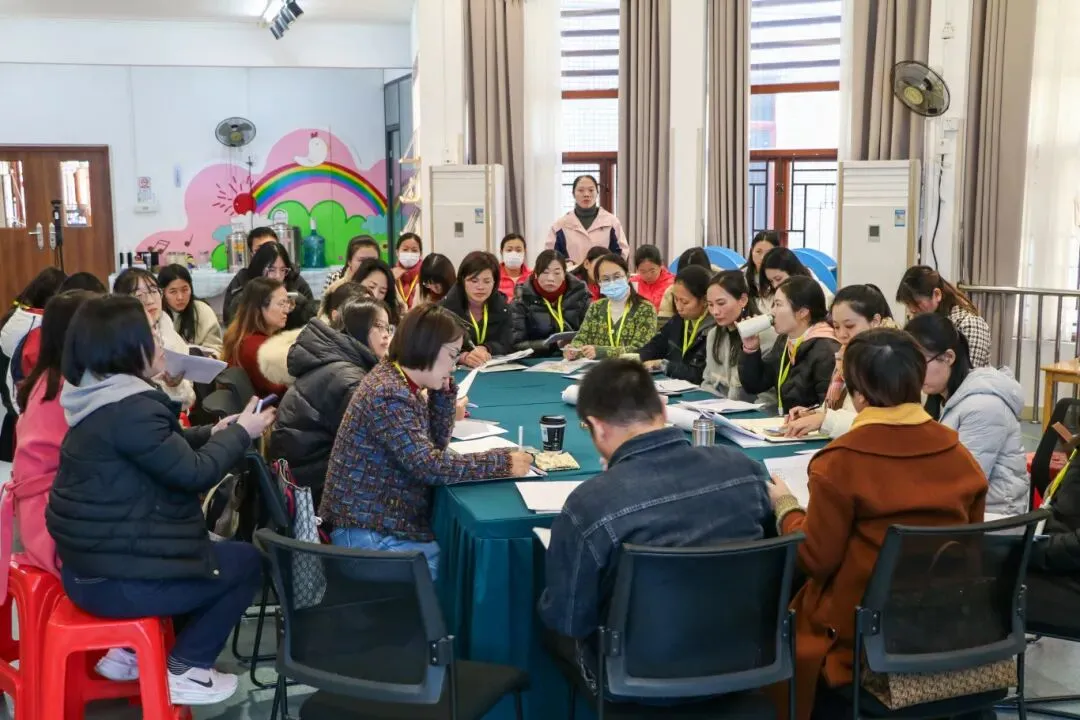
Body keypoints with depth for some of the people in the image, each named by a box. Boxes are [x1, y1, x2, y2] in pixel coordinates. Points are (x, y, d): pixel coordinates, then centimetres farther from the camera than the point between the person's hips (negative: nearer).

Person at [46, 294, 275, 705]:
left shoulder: (98, 397, 7)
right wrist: (241, 433, -5)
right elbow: (195, 473, -19)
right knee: (247, 563, 6)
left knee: (219, 551, 28)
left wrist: (213, 434, 7)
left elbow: (166, 450, 18)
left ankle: (132, 649, 24)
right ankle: (182, 669, 10)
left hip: (90, 561, 10)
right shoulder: (130, 408, -24)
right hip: (116, 578, -10)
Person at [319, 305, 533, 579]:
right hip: (369, 533, -10)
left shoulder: (400, 382, 8)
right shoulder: (389, 394, -22)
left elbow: (435, 446, 12)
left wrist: (443, 391, 0)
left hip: (384, 521, 10)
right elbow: (429, 465, -27)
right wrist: (503, 462, -22)